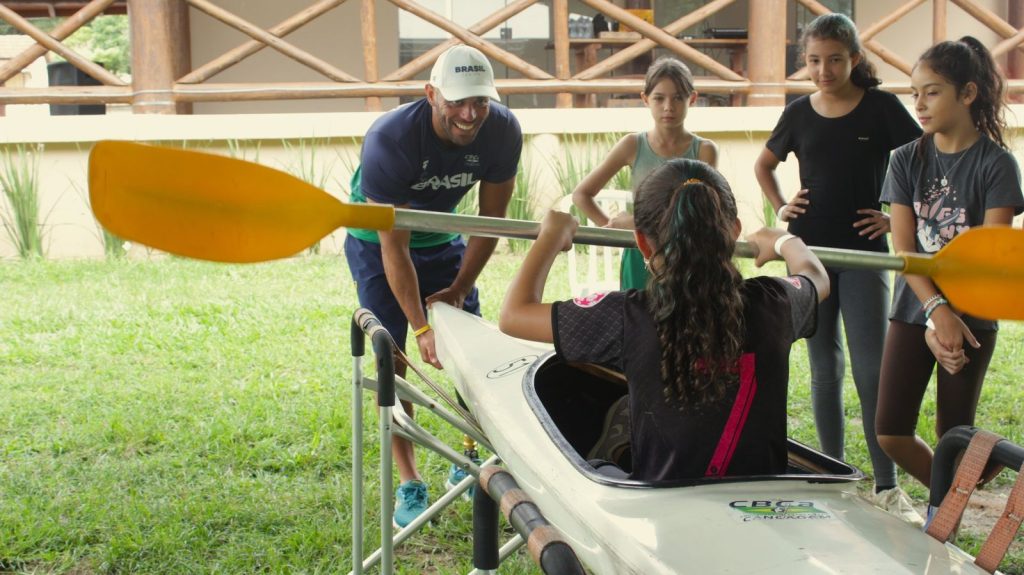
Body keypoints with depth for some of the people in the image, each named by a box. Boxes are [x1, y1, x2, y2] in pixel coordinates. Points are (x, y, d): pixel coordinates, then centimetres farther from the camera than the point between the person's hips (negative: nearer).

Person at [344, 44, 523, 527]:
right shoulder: (389, 140, -36)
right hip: (376, 240, -4)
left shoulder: (502, 132, -24)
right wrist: (420, 327, -35)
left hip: (442, 238, 4)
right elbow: (394, 246, -32)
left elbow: (490, 220, -11)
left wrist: (459, 289, -12)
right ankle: (408, 482, -3)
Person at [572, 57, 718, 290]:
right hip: (640, 258, 1)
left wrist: (634, 222, -12)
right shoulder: (633, 146, -1)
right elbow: (581, 194, 5)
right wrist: (614, 229, -4)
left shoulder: (704, 151, -3)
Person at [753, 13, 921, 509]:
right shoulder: (799, 114, 5)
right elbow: (764, 164, 22)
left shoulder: (881, 108, -4)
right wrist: (780, 207, 8)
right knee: (824, 369, 8)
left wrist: (897, 217, -6)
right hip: (808, 251, 3)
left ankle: (886, 486, -1)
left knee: (871, 371, -7)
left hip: (863, 251, -3)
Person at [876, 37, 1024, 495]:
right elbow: (903, 247, -4)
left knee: (953, 435, 0)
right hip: (914, 311, 3)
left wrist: (946, 324, -20)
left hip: (971, 316, -3)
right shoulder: (907, 160, 3)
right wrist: (937, 311, -19)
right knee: (891, 432, -1)